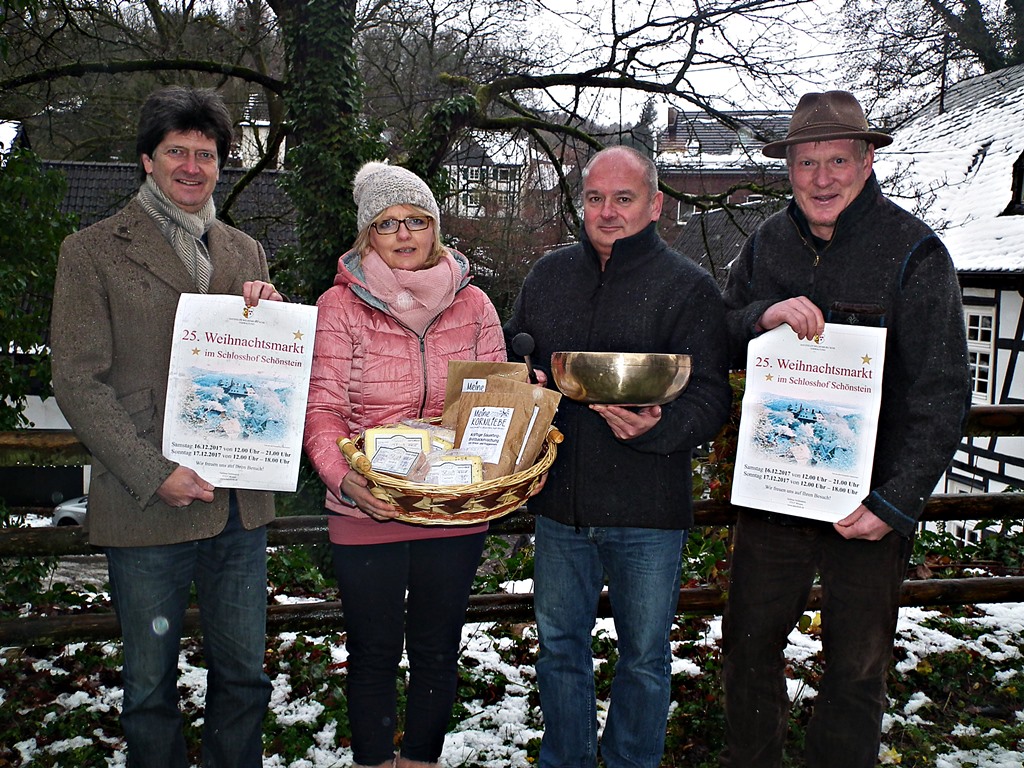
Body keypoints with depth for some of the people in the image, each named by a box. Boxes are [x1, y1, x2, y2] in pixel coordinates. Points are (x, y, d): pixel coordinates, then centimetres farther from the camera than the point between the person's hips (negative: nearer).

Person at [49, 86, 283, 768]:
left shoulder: (245, 252, 12)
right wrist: (155, 474, -16)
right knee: (151, 684, 12)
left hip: (240, 504, 4)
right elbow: (78, 381, -7)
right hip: (147, 506, -3)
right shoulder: (92, 252, -1)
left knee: (243, 673, 15)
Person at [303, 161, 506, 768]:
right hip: (367, 513, -2)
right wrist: (343, 478, -26)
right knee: (375, 655, 13)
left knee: (437, 653, 16)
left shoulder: (473, 304, 3)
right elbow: (322, 409, -9)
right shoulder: (340, 307, -4)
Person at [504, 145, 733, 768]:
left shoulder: (690, 288, -6)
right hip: (559, 502, 4)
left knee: (644, 657, 13)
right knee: (560, 645, 18)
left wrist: (657, 427, -31)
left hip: (647, 509, -4)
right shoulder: (550, 274, 7)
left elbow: (711, 396, -11)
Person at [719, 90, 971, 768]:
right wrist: (764, 315, -14)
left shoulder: (915, 253, -9)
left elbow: (942, 392, -10)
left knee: (857, 666, 12)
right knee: (748, 645, 15)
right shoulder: (768, 243, 5)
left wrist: (897, 504, -16)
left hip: (868, 503, -3)